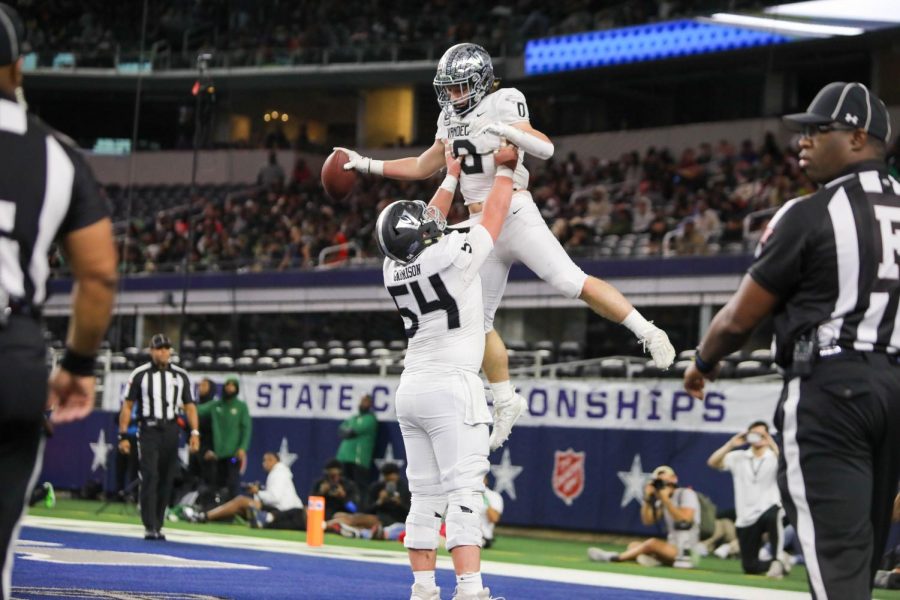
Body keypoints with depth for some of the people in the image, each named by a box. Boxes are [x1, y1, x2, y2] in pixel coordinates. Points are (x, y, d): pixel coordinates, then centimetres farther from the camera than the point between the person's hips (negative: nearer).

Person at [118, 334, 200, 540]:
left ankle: (158, 526, 14)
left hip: (171, 432, 3)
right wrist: (123, 436, -4)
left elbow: (189, 406, 11)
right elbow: (127, 406, 1)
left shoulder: (180, 375, 10)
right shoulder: (140, 374, 0)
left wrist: (194, 432, 0)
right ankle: (150, 527, -15)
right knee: (150, 477, -13)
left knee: (166, 480, 5)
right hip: (148, 430, -3)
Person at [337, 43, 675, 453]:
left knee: (572, 283, -22)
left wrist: (509, 131, -35)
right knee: (478, 319, 9)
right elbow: (423, 167, 27)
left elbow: (545, 149, -18)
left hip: (514, 213, -8)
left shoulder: (503, 103, -7)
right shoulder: (450, 118, 15)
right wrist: (366, 165, 23)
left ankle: (648, 334, -17)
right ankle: (505, 402, 20)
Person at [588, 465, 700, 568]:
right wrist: (647, 498, -5)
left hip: (686, 551, -9)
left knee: (652, 543, -29)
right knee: (633, 545, 5)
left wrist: (666, 500, -21)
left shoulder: (686, 494, -7)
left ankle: (614, 558, -22)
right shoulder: (662, 500, 14)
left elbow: (685, 519, -22)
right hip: (672, 548, 9)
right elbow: (647, 520, 6)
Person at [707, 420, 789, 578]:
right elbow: (713, 462, -7)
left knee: (773, 516, -42)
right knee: (749, 566, 3)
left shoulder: (774, 457, -1)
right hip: (746, 518, 3)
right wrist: (732, 444, -15)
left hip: (768, 508, -3)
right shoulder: (738, 457, 6)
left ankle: (778, 559, -27)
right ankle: (778, 564, 31)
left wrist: (772, 444, -27)